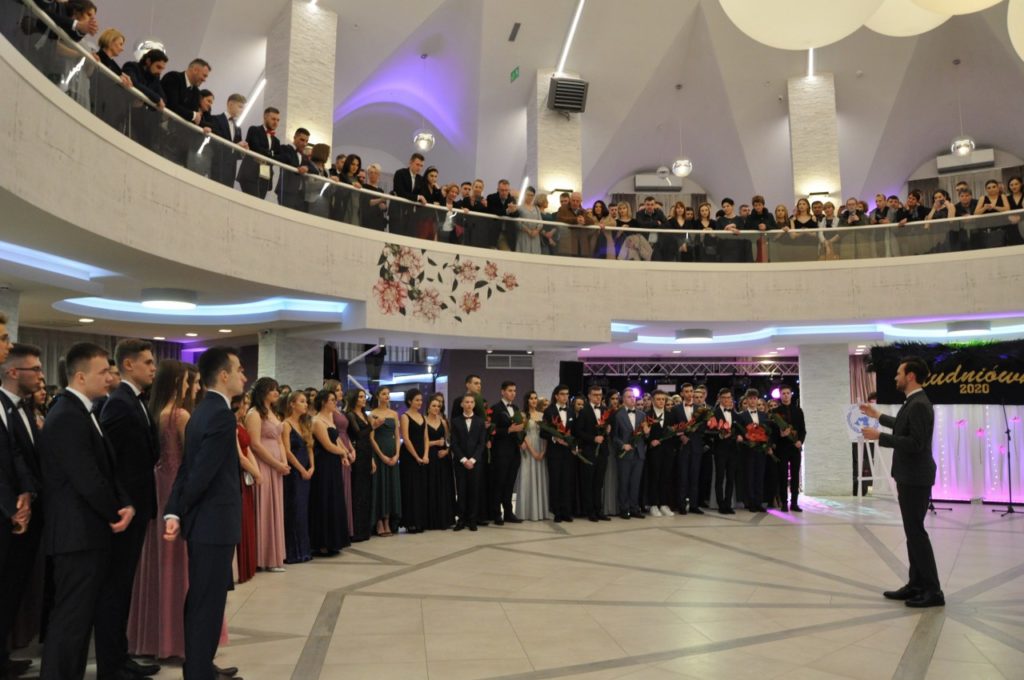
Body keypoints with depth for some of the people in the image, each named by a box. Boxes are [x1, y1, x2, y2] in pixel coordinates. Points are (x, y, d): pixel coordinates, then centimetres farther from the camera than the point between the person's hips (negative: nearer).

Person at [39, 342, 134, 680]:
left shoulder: (82, 412, 13)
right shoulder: (67, 418, -20)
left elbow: (107, 470, 12)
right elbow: (89, 482, -23)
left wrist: (127, 505, -4)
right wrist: (117, 513, -7)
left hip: (90, 531, 10)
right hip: (78, 535, -10)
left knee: (82, 616, 18)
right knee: (71, 619, 0)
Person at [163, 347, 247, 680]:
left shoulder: (201, 412, 12)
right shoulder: (222, 415, -18)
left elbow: (187, 468, 6)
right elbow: (202, 472, -22)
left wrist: (173, 513, -2)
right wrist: (180, 511, -9)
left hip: (202, 519, 10)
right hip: (214, 522, -10)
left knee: (199, 599, 18)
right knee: (208, 602, 0)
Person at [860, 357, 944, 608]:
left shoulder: (920, 405, -20)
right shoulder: (913, 403, 11)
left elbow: (915, 443, -27)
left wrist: (879, 436, -24)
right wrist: (878, 416, 36)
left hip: (916, 478, -10)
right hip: (909, 477, 10)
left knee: (916, 532, -5)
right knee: (913, 532, 13)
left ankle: (933, 590, 2)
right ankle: (916, 584, 21)